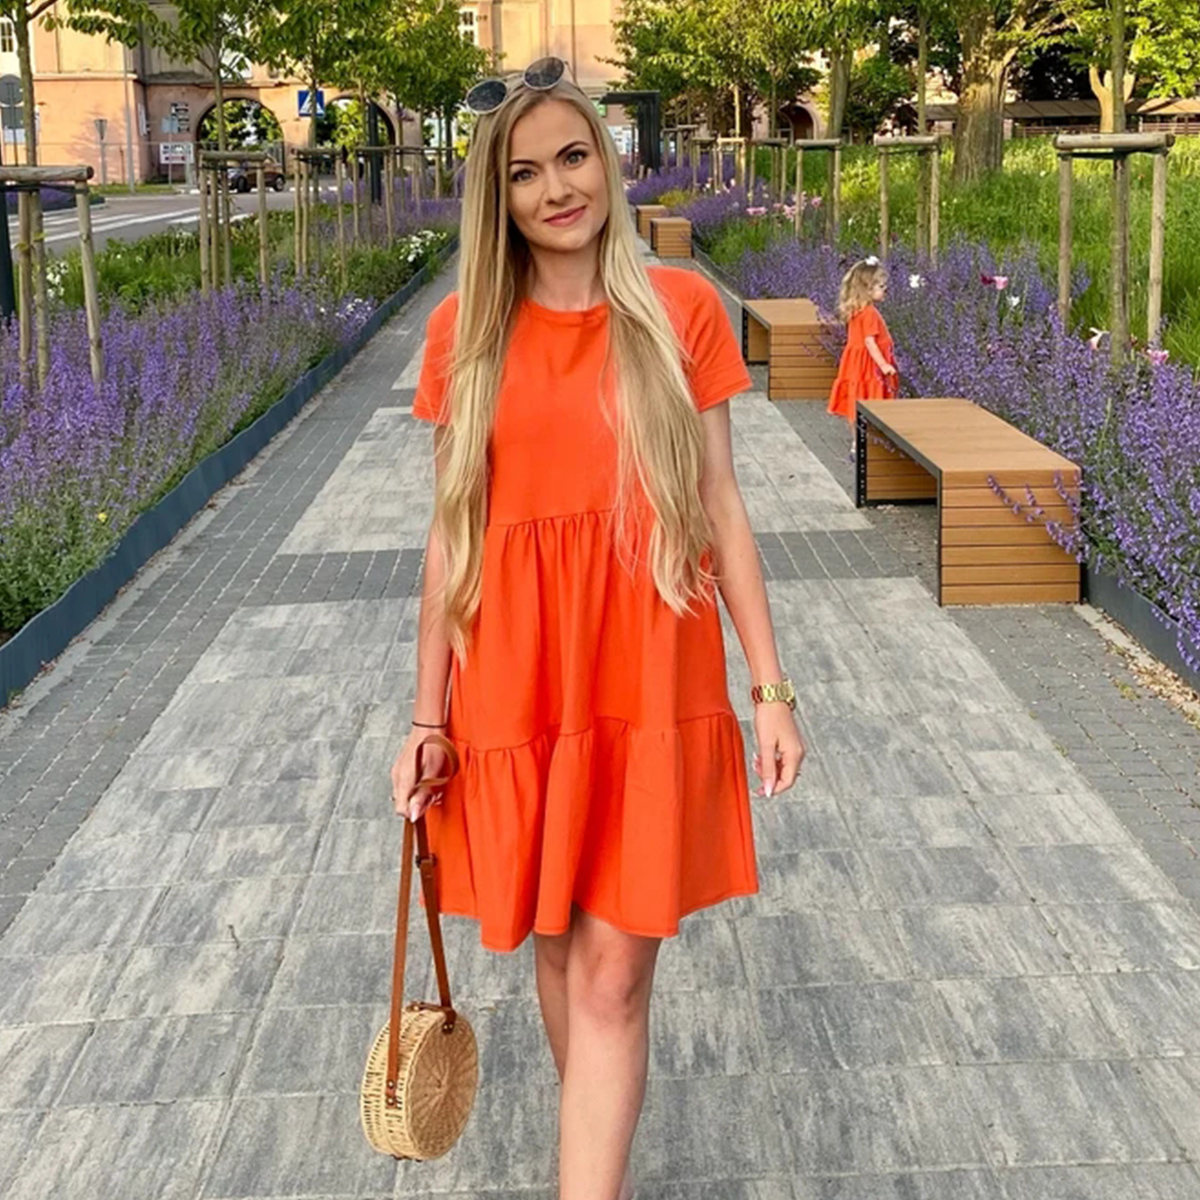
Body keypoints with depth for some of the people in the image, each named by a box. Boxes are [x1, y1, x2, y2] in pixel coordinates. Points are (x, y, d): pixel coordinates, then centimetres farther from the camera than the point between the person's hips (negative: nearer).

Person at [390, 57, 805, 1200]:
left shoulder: (679, 310, 0)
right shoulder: (466, 331, 2)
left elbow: (720, 505, 2)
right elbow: (451, 529, 5)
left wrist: (771, 688, 1)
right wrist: (428, 718, 4)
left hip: (650, 676, -1)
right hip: (516, 677, 2)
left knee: (614, 974, -3)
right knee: (556, 947, 14)